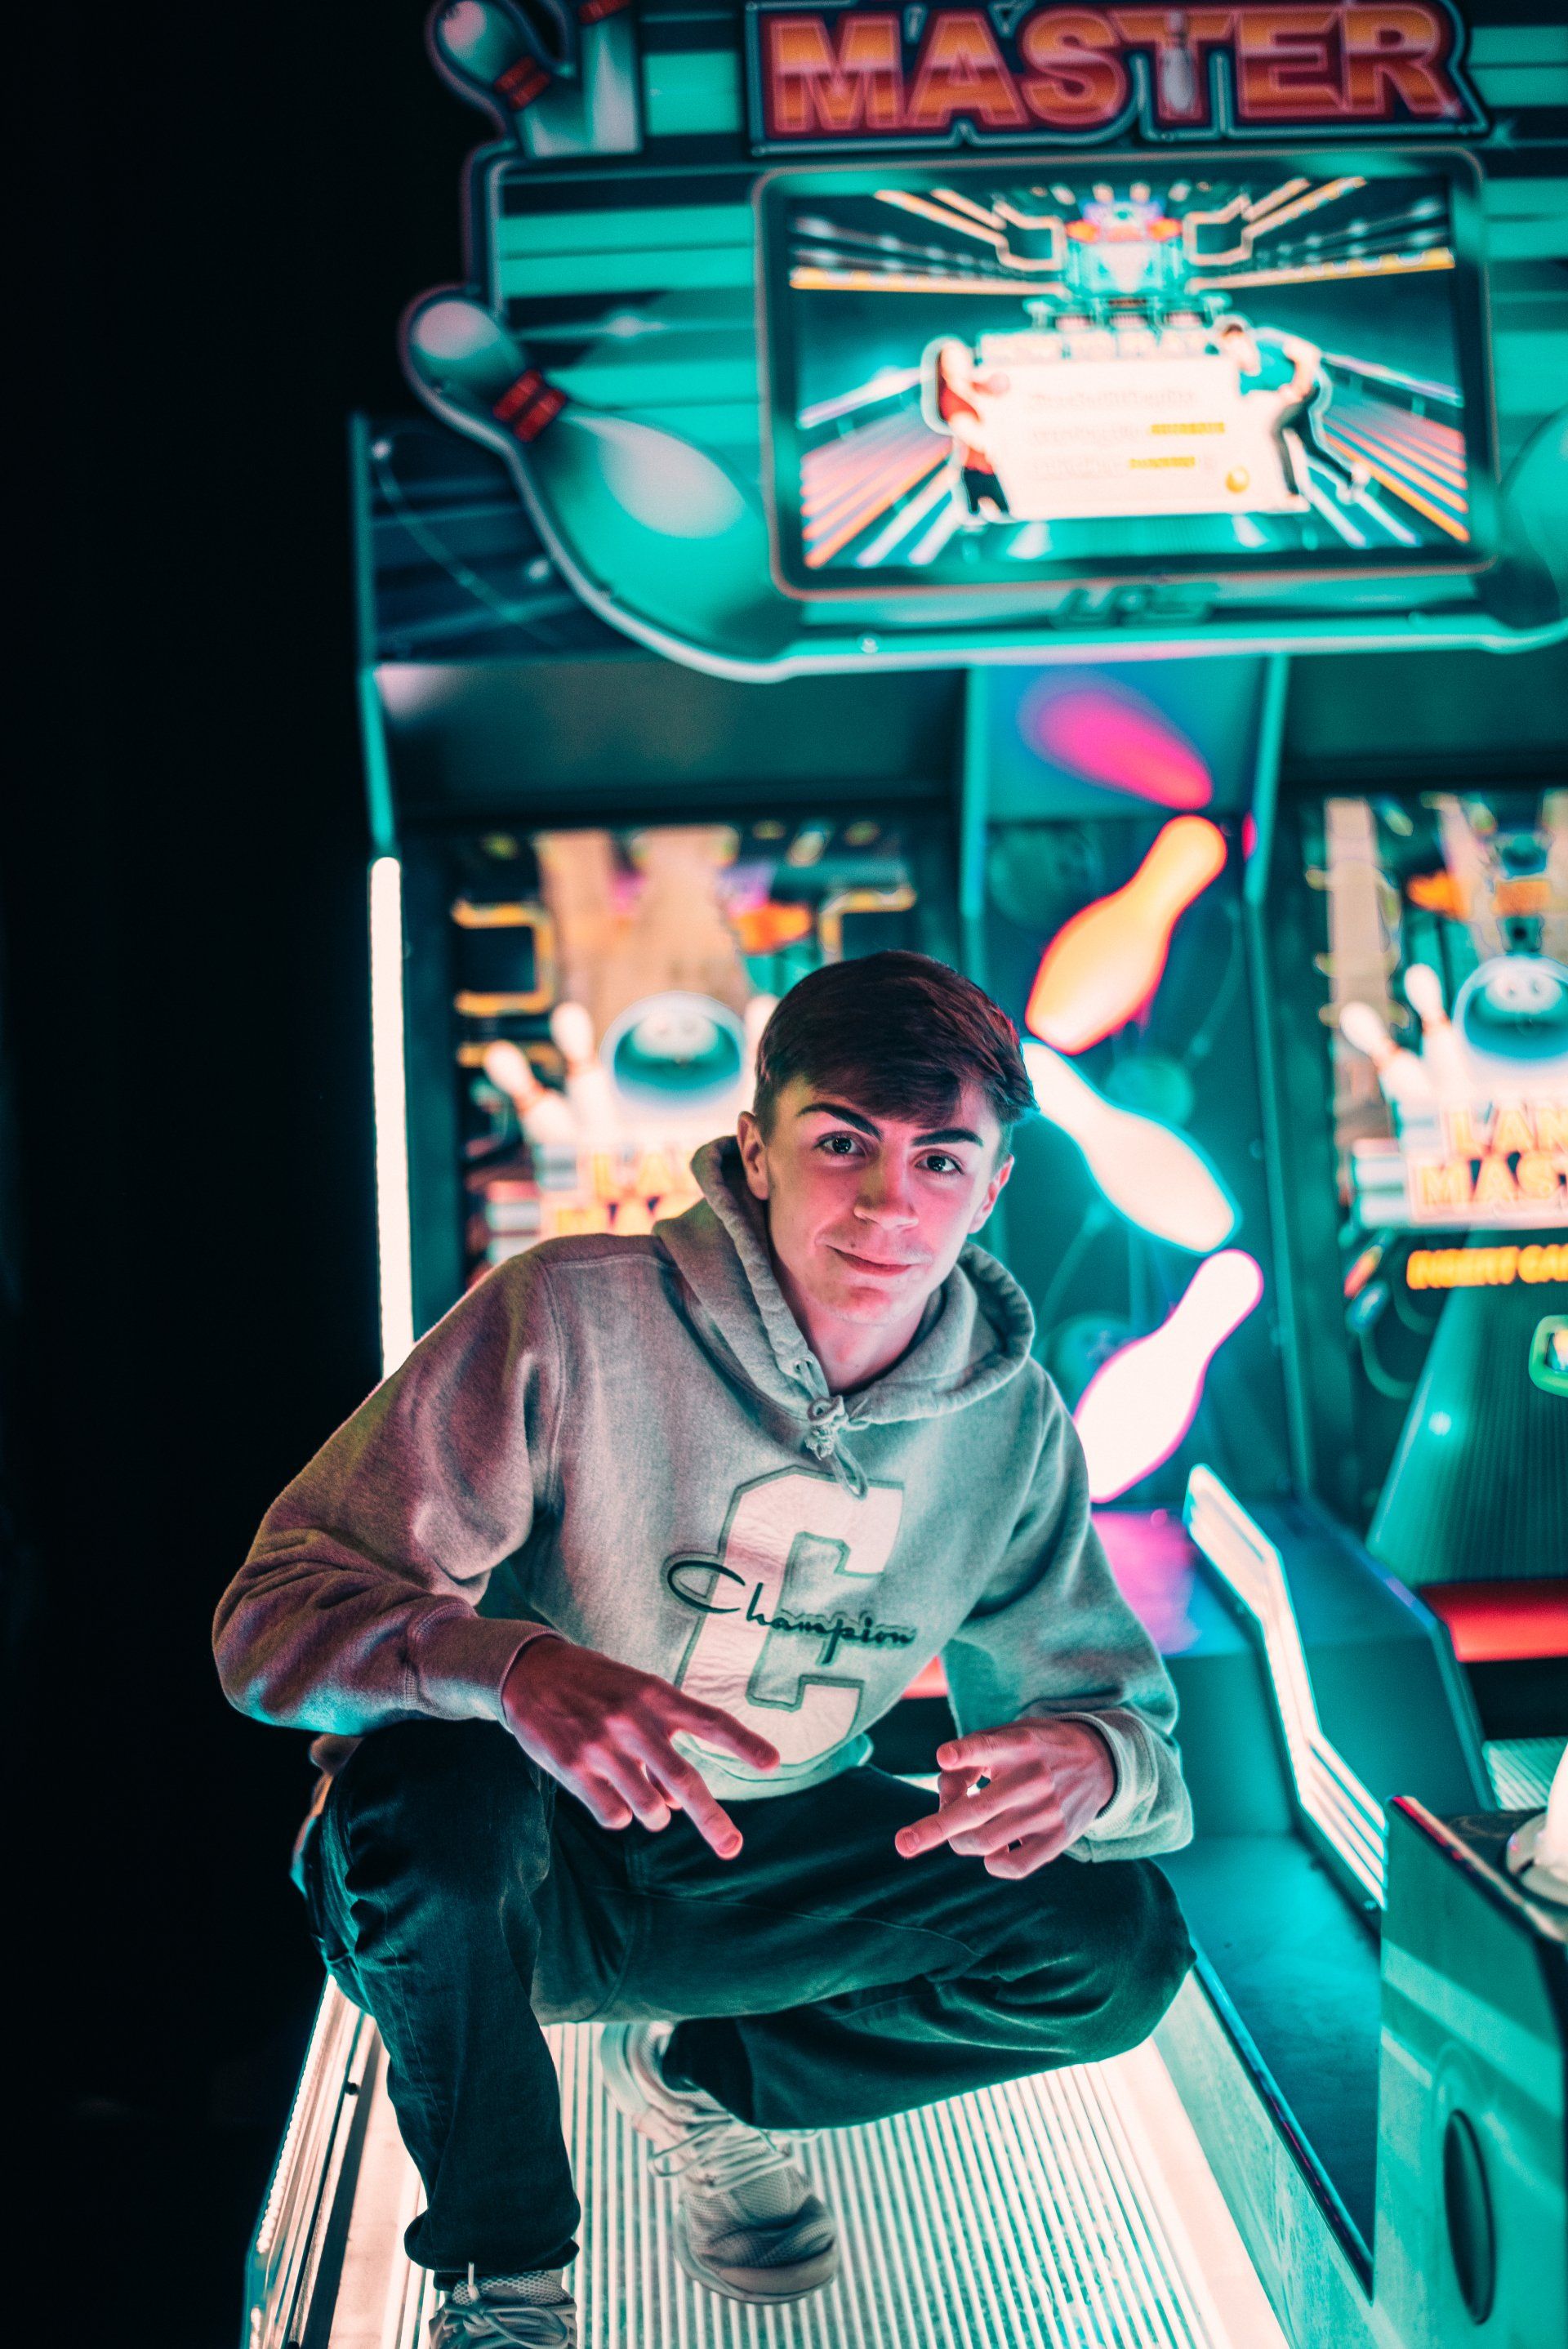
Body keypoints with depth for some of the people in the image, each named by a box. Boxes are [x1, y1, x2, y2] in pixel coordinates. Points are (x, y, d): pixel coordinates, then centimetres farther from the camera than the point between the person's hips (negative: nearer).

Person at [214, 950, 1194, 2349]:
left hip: (750, 1888, 4)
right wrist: (511, 1665, -46)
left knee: (1119, 1941, -14)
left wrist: (1093, 1756, -29)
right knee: (434, 1775, -37)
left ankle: (700, 2081, 12)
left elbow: (1124, 1711, -1)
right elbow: (276, 1617, -24)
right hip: (500, 1874, -4)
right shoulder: (571, 1320, -22)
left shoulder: (1013, 1423, -7)